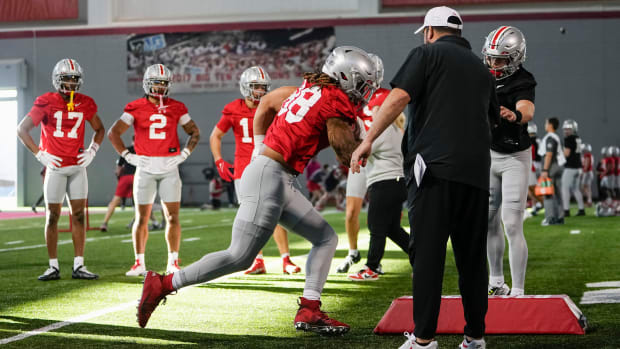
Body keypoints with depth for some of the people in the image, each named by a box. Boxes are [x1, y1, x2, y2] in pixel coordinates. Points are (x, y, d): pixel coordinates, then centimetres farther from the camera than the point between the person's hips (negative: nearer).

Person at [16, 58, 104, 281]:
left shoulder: (85, 104, 4)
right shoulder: (45, 103, -7)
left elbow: (99, 129, 20)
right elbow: (22, 130, -4)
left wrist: (92, 151, 6)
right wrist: (40, 154, -8)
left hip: (77, 166, 3)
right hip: (55, 166, -3)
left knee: (78, 215, 1)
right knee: (52, 216, 1)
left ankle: (78, 266, 5)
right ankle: (53, 267, 7)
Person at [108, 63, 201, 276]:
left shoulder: (176, 108, 5)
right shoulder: (136, 108, 0)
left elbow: (195, 132, 16)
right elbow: (113, 133, 3)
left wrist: (184, 154, 5)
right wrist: (127, 155, -2)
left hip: (169, 167, 1)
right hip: (145, 168, -1)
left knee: (172, 216, -1)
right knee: (142, 217, 2)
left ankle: (173, 263, 7)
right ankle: (139, 264, 10)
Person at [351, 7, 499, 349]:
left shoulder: (427, 54, 4)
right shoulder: (482, 70, 22)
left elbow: (398, 98, -9)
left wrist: (367, 141, -9)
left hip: (435, 169, -5)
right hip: (476, 172, 5)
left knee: (427, 253, -4)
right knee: (472, 256, 11)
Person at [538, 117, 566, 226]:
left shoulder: (550, 138, -13)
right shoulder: (556, 138, 17)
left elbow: (549, 155, -18)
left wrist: (545, 170, -20)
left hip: (552, 167, -10)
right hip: (558, 166, 10)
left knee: (548, 193, -8)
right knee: (557, 193, 11)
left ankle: (550, 218, -11)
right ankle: (559, 217, 12)